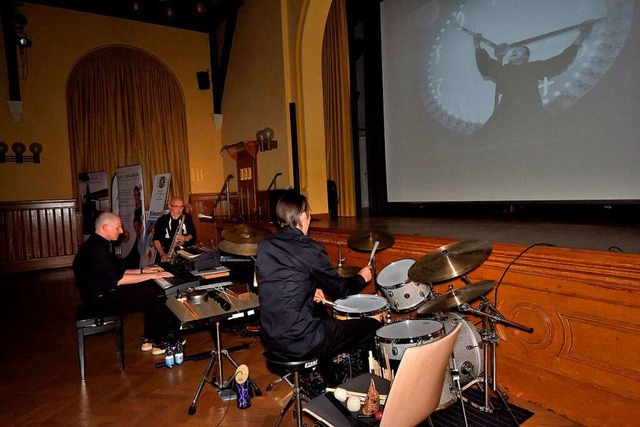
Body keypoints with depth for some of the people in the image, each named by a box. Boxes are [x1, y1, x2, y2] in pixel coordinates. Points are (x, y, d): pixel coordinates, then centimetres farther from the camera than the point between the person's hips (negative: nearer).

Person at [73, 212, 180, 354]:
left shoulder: (100, 244, 11)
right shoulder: (96, 249, -23)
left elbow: (118, 271, 16)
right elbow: (118, 279, -27)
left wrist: (143, 271, 8)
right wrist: (151, 276, -22)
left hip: (107, 290, 10)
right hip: (102, 298, -10)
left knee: (152, 290, 4)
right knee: (156, 297, -12)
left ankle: (149, 339, 8)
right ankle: (159, 342, 5)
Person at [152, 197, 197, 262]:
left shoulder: (187, 218, 7)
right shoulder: (162, 220, 1)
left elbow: (193, 235, 11)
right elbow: (156, 239, 0)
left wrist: (186, 238, -11)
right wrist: (162, 253, -13)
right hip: (167, 253, -1)